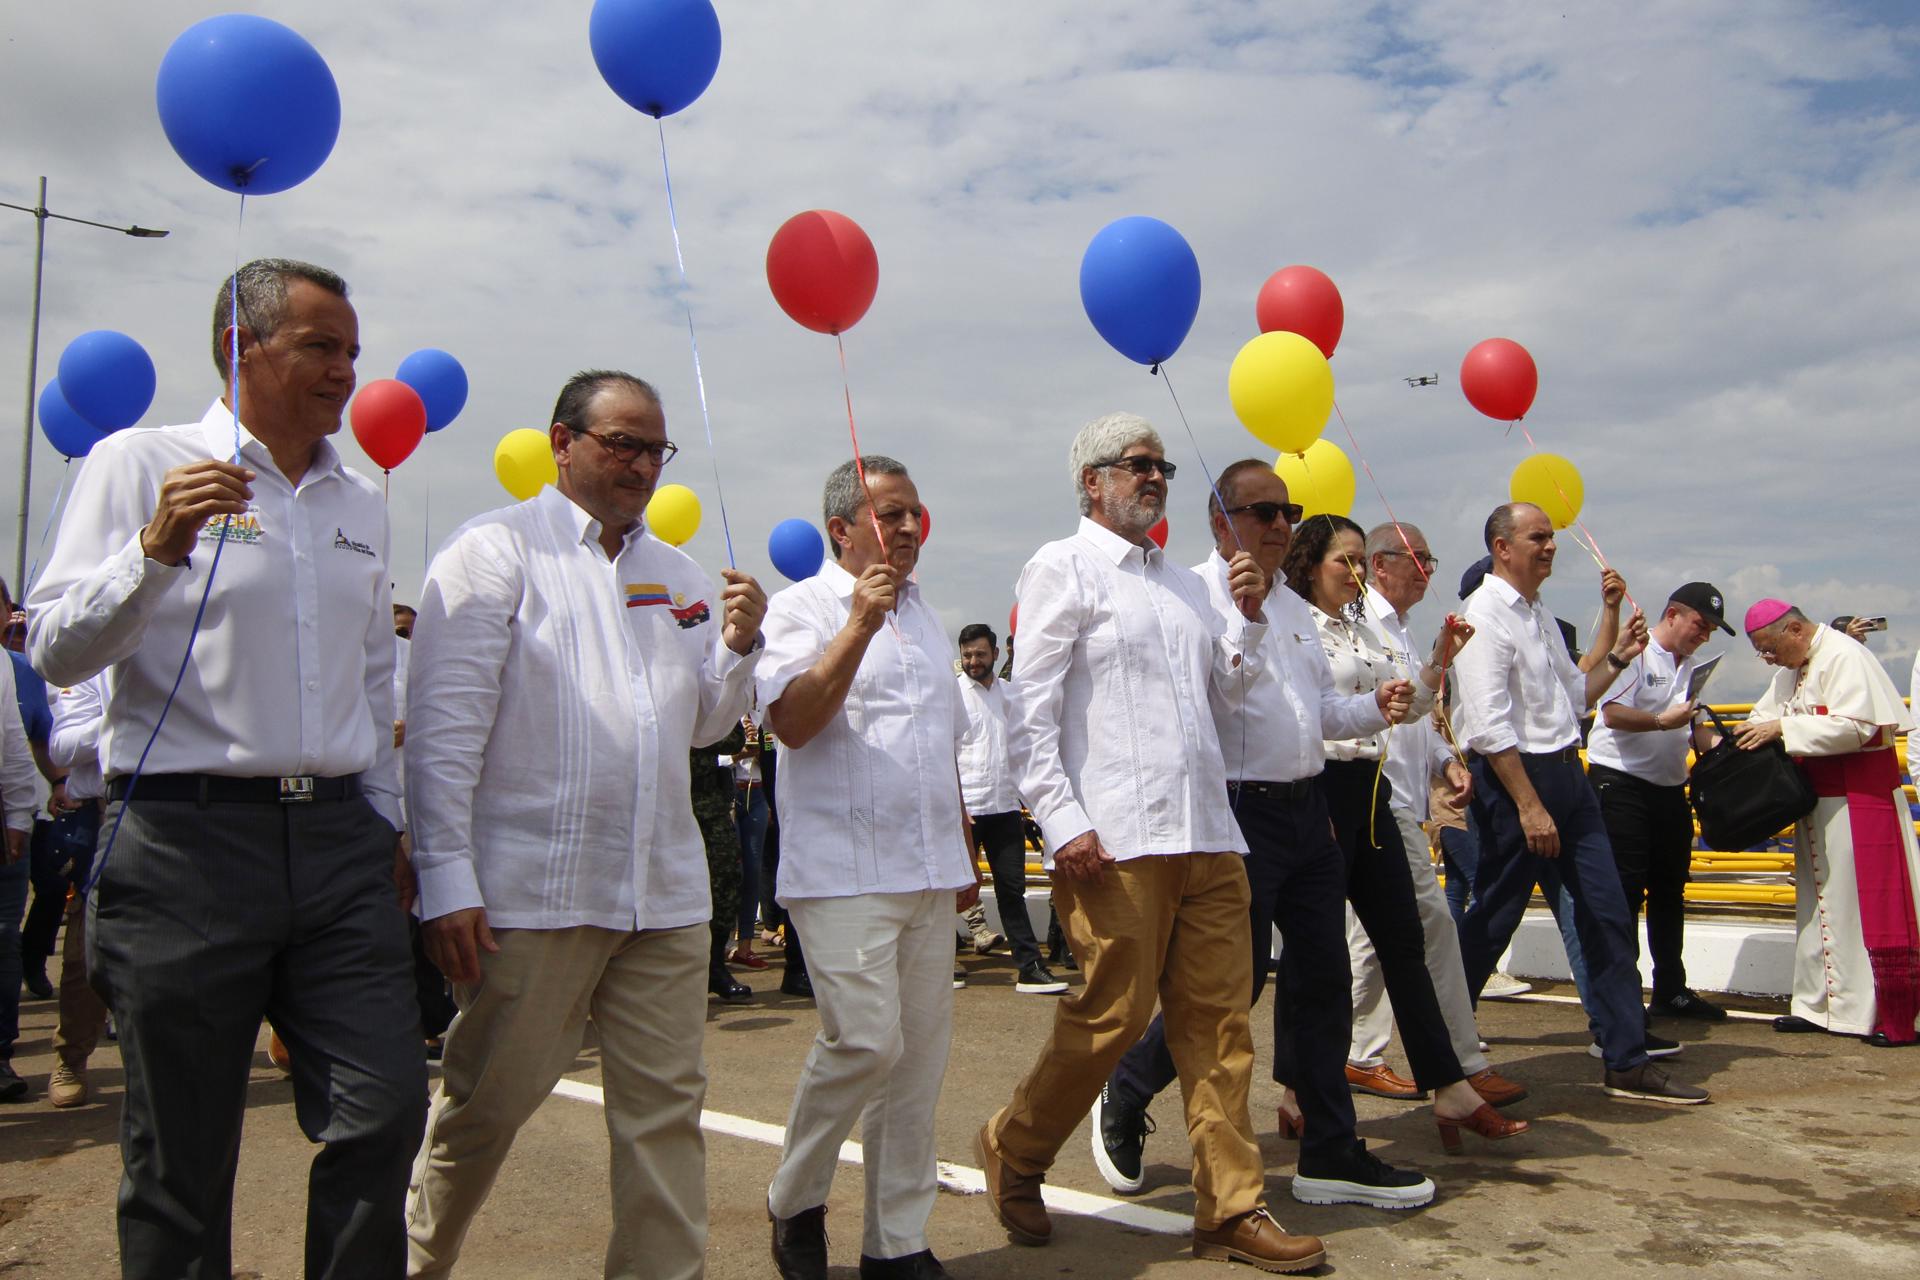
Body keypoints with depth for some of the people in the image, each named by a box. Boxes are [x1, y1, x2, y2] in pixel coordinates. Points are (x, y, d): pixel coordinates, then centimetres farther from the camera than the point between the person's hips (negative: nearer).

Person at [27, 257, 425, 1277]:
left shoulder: (361, 503, 17)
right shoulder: (139, 465, 2)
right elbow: (56, 653, -4)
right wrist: (157, 548, -19)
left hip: (338, 841, 4)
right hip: (187, 838, -4)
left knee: (386, 1112, 0)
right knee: (181, 1156, 6)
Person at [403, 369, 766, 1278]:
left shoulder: (679, 573, 17)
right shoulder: (497, 549, -1)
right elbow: (444, 725, -7)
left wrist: (737, 648, -1)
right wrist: (448, 883, -13)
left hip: (663, 894, 5)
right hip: (530, 893, -5)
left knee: (665, 1108, 7)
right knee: (485, 1103, 8)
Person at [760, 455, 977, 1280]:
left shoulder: (923, 615, 19)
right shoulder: (802, 608, -2)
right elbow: (792, 721, -17)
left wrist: (963, 853, 22)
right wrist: (860, 626, -21)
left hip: (927, 873, 7)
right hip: (843, 871, -7)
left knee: (919, 1056, 7)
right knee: (864, 1040, -14)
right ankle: (794, 1202, 11)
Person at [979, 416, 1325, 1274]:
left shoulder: (1185, 583, 22)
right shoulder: (1063, 568, 1)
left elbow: (1230, 690, 23)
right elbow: (1030, 712, -7)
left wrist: (1249, 616, 8)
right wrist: (1062, 823, -15)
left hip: (1206, 833, 7)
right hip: (1116, 842, -6)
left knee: (1218, 1021, 6)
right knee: (1112, 1015, -2)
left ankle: (1231, 1209, 15)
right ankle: (1013, 1151, 21)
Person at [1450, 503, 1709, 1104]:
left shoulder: (1541, 615, 16)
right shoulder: (1486, 616, -13)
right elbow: (1490, 727, -19)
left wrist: (1617, 657, 12)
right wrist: (1528, 806, -21)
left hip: (1567, 773, 9)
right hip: (1515, 777, -9)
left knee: (1606, 914, 7)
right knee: (1493, 919, -1)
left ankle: (1628, 1062, 14)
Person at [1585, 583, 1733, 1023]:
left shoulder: (1689, 665, 17)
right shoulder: (1634, 651, -9)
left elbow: (1689, 728, 22)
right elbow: (1614, 713, -19)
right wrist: (1662, 721, -29)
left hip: (1669, 788, 9)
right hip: (1621, 784, -9)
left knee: (1669, 891, 14)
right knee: (1625, 891, -7)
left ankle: (1671, 990, 24)